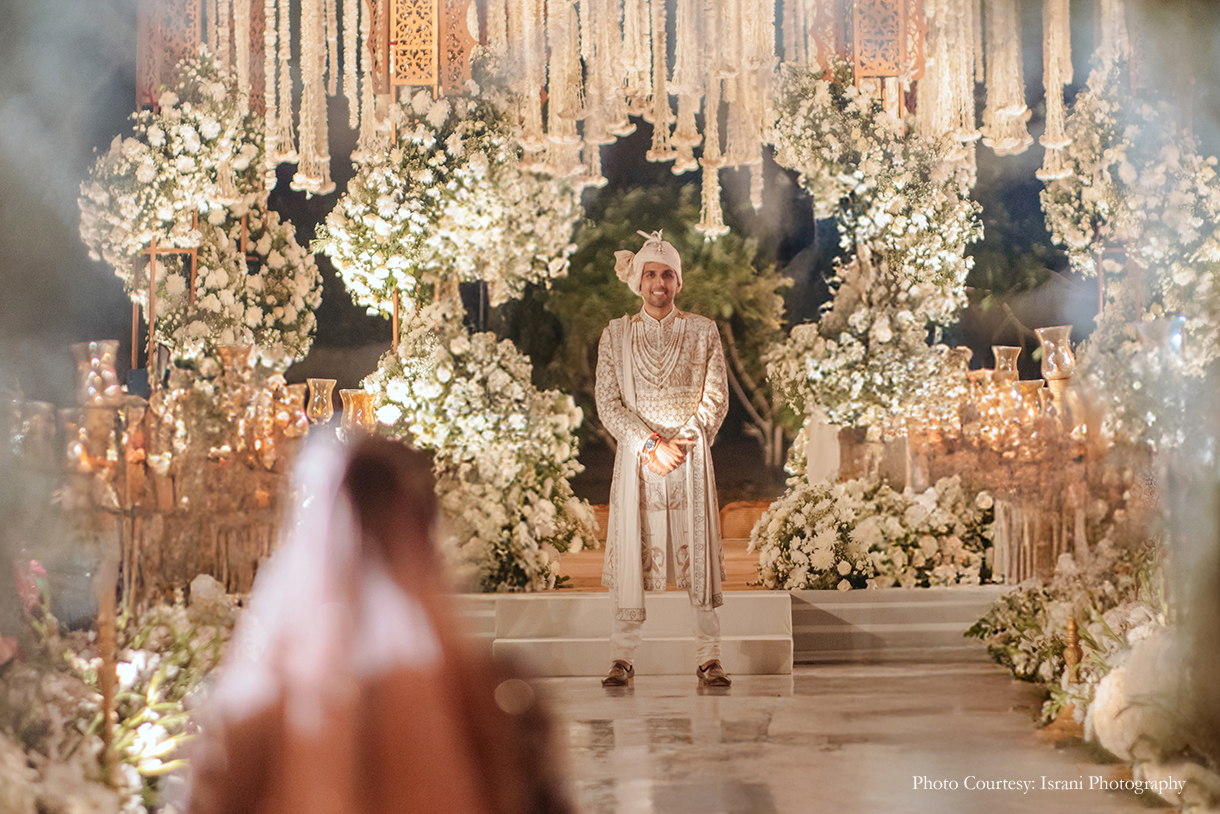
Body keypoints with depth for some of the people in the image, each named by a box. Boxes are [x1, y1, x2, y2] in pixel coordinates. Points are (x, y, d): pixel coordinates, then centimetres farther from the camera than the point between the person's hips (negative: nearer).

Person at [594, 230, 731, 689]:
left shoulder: (703, 332, 6)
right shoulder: (615, 334, 6)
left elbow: (716, 399, 2)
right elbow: (607, 403, 1)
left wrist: (682, 442, -11)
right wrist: (651, 444, -12)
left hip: (691, 457, 0)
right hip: (636, 457, 0)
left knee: (699, 553, -2)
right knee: (630, 553, -3)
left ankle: (708, 658, 3)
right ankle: (623, 657, 3)